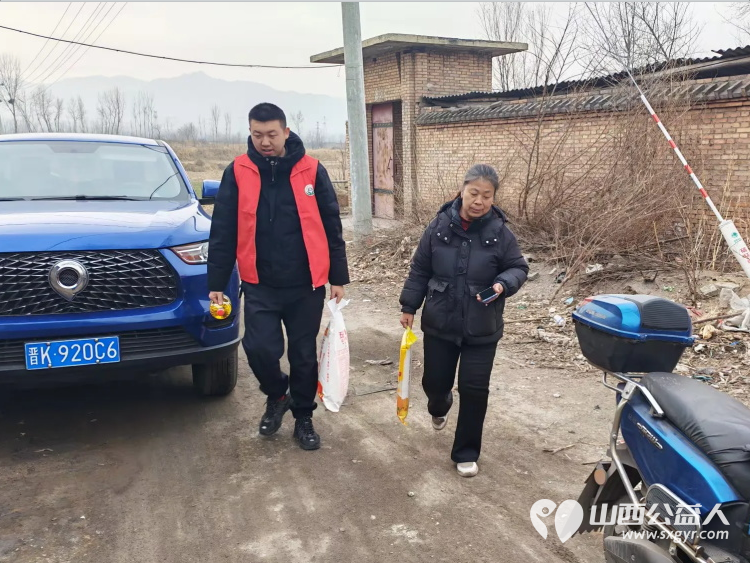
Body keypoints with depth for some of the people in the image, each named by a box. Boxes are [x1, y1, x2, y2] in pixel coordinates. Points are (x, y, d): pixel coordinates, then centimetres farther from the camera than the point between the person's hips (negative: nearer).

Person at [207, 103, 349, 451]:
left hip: (306, 284, 0)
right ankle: (276, 395, 22)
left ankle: (303, 418, 29)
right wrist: (216, 283, -1)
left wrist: (338, 277, 0)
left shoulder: (311, 171, -2)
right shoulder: (237, 173, -1)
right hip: (260, 285, 0)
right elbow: (222, 232, 1)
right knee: (259, 348, -10)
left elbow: (331, 228, 2)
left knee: (304, 355, 8)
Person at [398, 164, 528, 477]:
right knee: (435, 381, 12)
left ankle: (466, 453, 19)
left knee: (474, 390, 0)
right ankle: (439, 408, 51)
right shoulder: (439, 226, -5)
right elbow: (420, 269, 3)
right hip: (439, 323, 1)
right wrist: (409, 306, 3)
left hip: (482, 329, -1)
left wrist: (503, 284, -20)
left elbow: (518, 268, 1)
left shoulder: (500, 232, -8)